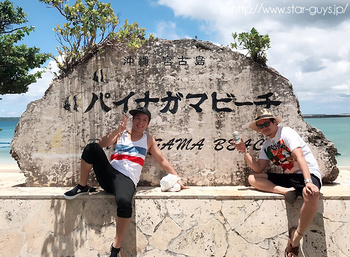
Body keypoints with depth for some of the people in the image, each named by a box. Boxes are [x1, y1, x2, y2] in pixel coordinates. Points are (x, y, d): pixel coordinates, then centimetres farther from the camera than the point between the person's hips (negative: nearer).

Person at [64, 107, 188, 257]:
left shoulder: (148, 140, 17)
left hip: (127, 179, -2)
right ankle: (82, 187, -3)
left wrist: (177, 178, 8)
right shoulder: (120, 135, 16)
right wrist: (119, 129, -9)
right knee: (92, 148, -22)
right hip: (109, 174, 2)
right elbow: (101, 144, 0)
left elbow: (162, 161, 15)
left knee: (124, 202, -37)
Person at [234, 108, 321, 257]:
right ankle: (286, 191, -21)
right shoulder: (266, 146, 10)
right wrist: (245, 151, -6)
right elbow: (258, 169, 3)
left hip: (309, 174, -6)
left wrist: (308, 182, -36)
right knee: (252, 179, -5)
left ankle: (296, 238, -21)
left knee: (311, 195, -41)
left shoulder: (286, 132, -9)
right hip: (288, 177, 6)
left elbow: (299, 157, -23)